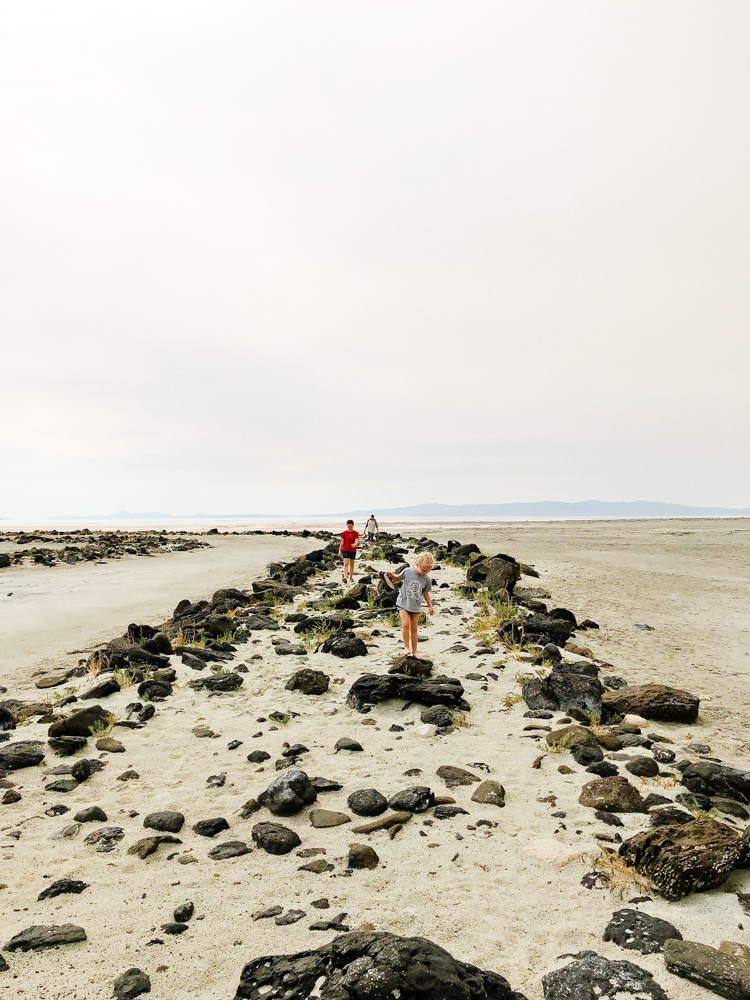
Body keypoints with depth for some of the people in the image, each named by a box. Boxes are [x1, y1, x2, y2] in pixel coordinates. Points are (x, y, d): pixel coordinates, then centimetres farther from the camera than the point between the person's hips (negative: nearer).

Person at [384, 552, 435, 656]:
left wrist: (430, 606, 11)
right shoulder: (408, 571, -8)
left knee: (414, 628, 9)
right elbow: (398, 579, 9)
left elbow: (426, 593, 11)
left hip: (416, 606, 3)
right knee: (406, 624, -19)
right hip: (403, 603, -2)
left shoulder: (426, 579, -1)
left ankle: (414, 651, 19)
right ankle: (406, 647, -4)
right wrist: (392, 576, -11)